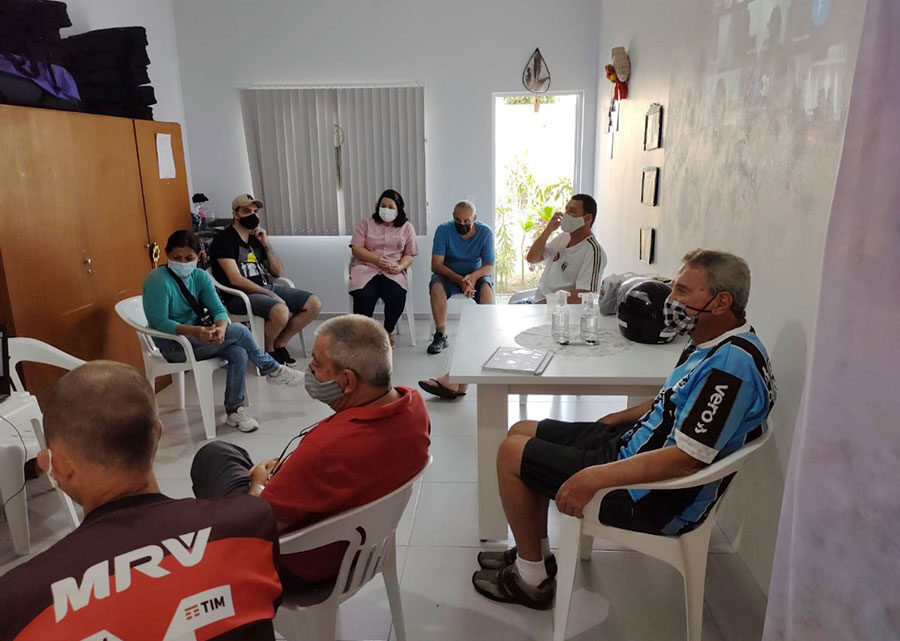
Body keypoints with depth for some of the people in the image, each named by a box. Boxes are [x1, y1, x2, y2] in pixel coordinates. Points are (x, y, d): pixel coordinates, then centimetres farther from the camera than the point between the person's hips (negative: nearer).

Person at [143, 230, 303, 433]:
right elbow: (159, 323, -20)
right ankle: (272, 370, 0)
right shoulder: (158, 280, -15)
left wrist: (220, 327, -29)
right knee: (239, 331, -21)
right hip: (174, 346, -6)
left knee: (238, 352, -23)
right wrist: (193, 331, -36)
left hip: (197, 338, 6)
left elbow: (218, 309, -5)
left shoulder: (200, 277, 3)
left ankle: (234, 410, -11)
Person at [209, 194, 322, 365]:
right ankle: (267, 350, -5)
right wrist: (270, 294, -16)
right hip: (239, 296, -8)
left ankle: (279, 344, 8)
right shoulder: (224, 240, -6)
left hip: (267, 288, 8)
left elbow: (278, 272, 18)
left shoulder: (256, 238, 17)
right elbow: (236, 280, -16)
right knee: (281, 311, -36)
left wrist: (266, 244, 5)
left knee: (314, 304, -4)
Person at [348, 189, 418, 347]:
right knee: (364, 296, -32)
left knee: (397, 296, -31)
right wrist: (378, 260, -13)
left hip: (393, 271, 1)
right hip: (366, 268, 0)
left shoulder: (407, 227, 16)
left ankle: (388, 332, -3)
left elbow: (410, 254, 10)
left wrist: (400, 267, -12)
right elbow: (356, 249, 2)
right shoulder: (366, 223, 12)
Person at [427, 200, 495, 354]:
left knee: (486, 286, -33)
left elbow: (489, 266, -12)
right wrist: (459, 280, -35)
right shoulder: (443, 230, -14)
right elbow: (436, 265, -19)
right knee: (436, 285, -33)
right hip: (448, 276, 0)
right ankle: (441, 335, -28)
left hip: (475, 275, 1)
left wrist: (473, 276, -36)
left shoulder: (485, 232, -10)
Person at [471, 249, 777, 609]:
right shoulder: (711, 344, 7)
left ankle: (532, 579, 10)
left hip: (656, 499, -10)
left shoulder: (732, 364, -25)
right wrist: (616, 419, 14)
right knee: (522, 433, 13)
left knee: (511, 454, -9)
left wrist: (595, 478, -29)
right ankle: (535, 554, 25)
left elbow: (687, 458, -31)